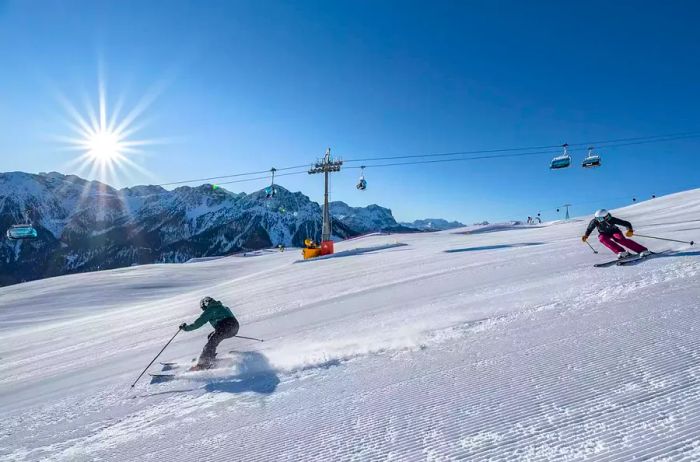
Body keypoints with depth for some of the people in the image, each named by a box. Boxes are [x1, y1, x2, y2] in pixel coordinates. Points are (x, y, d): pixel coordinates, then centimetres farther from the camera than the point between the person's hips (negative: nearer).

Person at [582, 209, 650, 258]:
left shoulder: (612, 219, -29)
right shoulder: (595, 221, -24)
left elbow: (627, 223, -23)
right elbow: (589, 229, -4)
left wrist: (630, 230, -40)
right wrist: (586, 235, -18)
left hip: (614, 231, -2)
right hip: (604, 234, 2)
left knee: (621, 239, -33)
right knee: (602, 239, -34)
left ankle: (643, 250, -30)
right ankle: (622, 252, -32)